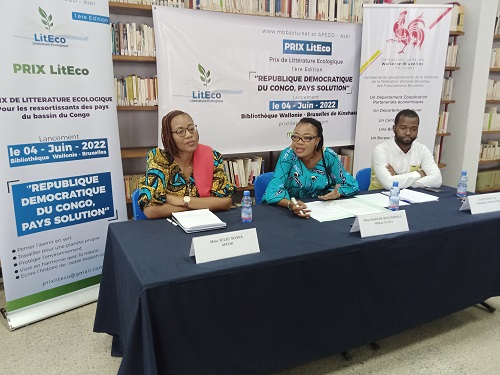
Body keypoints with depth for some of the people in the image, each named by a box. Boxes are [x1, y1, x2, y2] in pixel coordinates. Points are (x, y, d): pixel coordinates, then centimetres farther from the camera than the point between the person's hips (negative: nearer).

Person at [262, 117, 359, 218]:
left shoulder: (328, 156, -9)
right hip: (290, 213, -3)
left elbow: (351, 184, -1)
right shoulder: (288, 155, -16)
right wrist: (290, 205, -44)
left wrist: (337, 193, -22)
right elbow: (273, 192, -24)